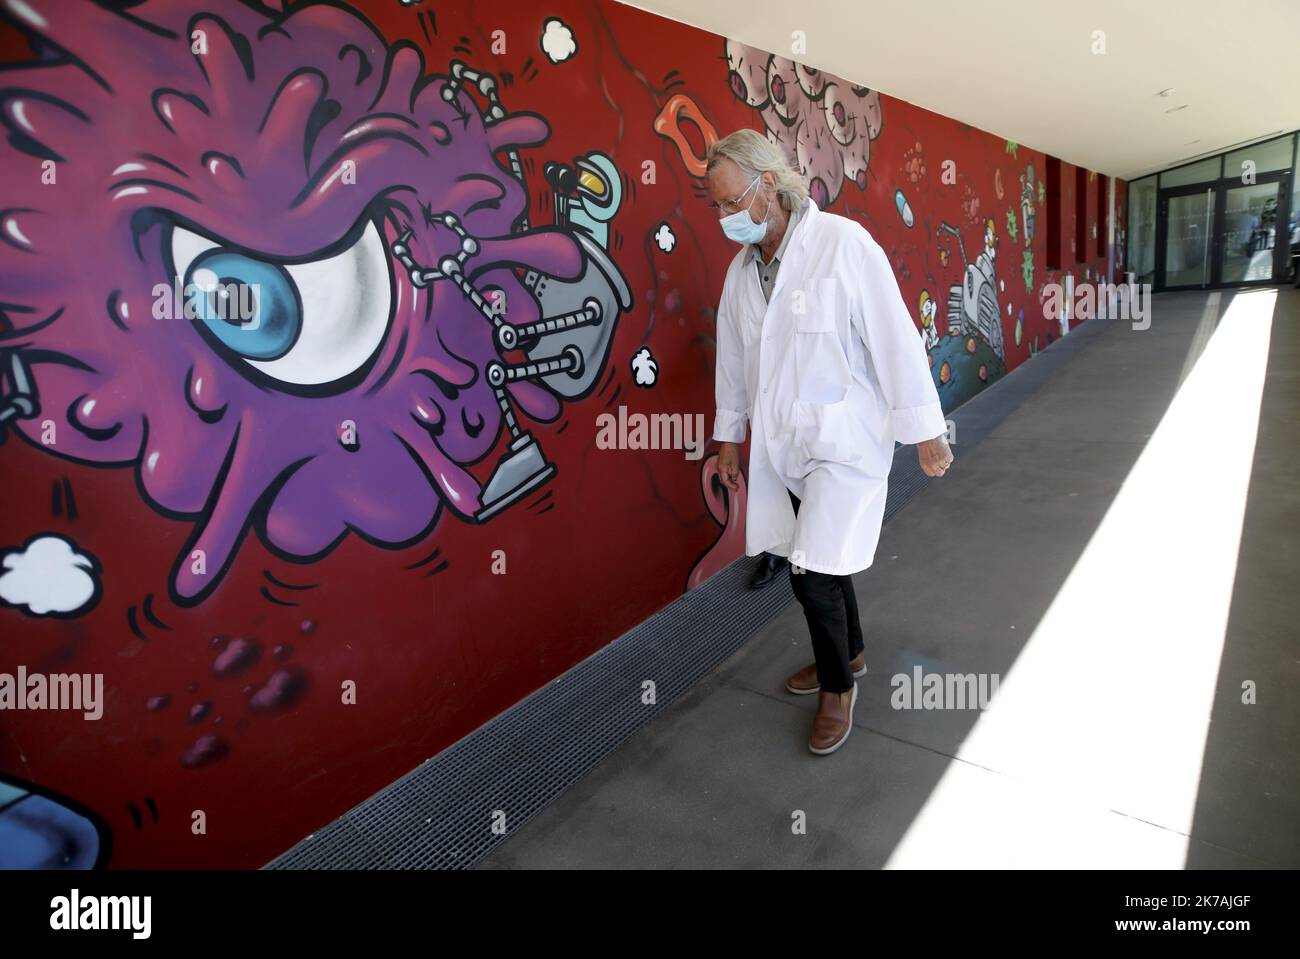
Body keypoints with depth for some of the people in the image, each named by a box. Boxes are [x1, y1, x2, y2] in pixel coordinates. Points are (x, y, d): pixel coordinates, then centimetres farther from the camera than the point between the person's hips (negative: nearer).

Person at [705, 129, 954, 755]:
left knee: (814, 575, -7)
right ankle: (849, 653, 42)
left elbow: (896, 340, -13)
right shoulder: (741, 268, 6)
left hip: (843, 442, -6)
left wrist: (925, 432, -11)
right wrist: (729, 435, 19)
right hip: (781, 444, 6)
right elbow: (734, 358, 15)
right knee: (819, 563, 17)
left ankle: (838, 686, 19)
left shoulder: (843, 244, -14)